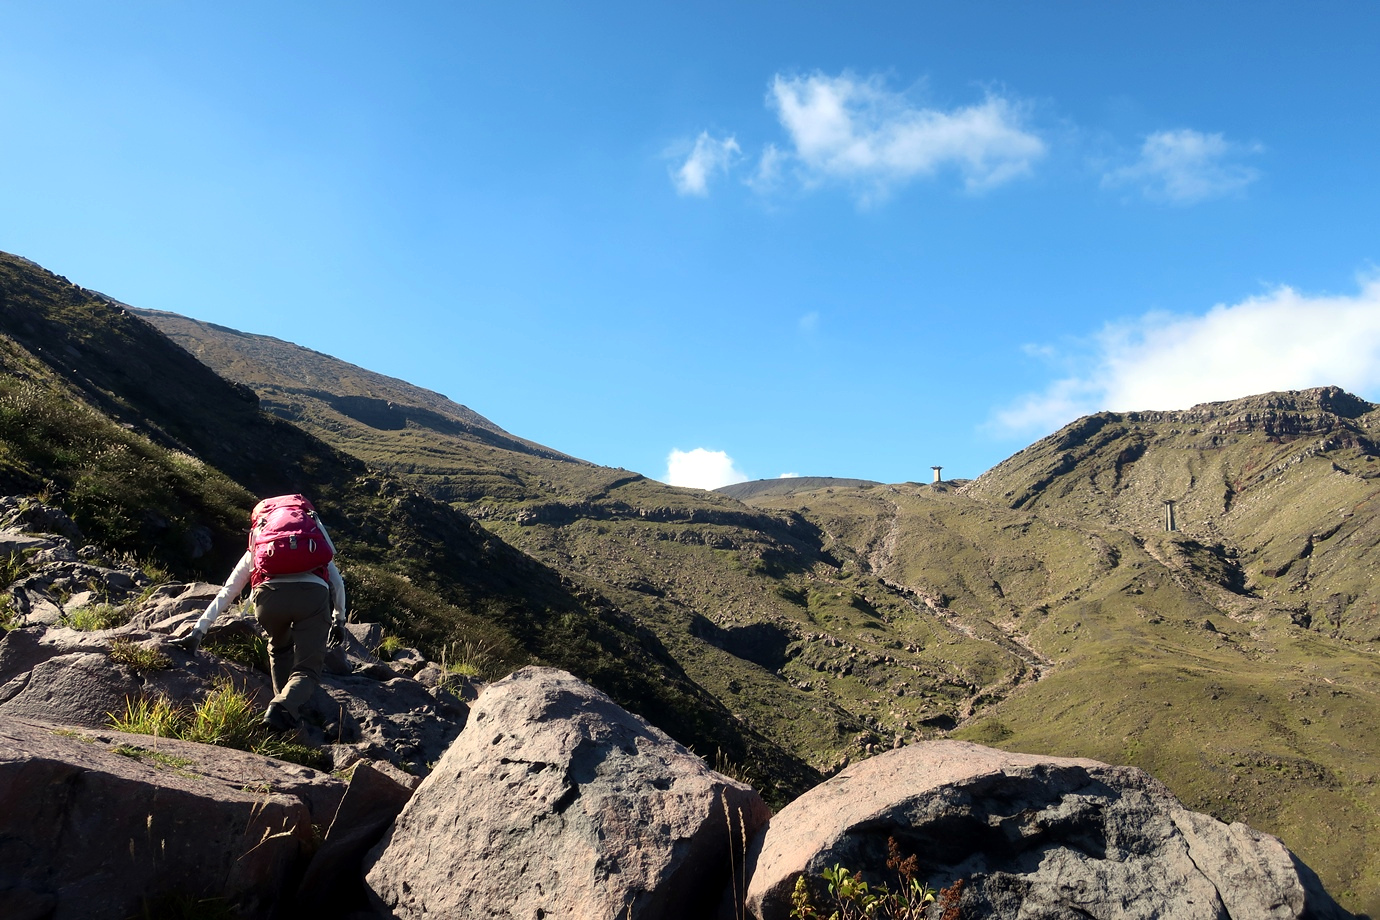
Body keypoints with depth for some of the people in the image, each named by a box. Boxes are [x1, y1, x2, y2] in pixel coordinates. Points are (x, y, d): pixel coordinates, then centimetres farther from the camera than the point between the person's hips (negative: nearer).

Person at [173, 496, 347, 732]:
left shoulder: (253, 552, 36)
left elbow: (224, 595, 33)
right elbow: (338, 583, 32)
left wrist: (198, 631, 35)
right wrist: (339, 621, 41)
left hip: (270, 596, 1)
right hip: (313, 595, -1)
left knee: (279, 649, 33)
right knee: (307, 670, 5)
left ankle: (284, 704, 27)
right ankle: (284, 707, -24)